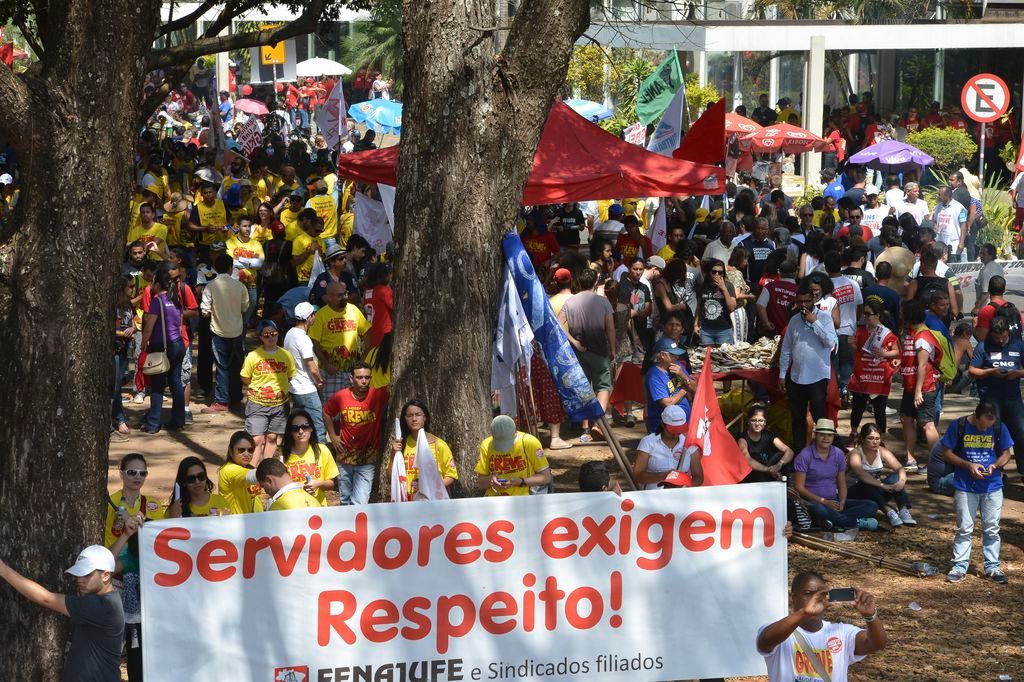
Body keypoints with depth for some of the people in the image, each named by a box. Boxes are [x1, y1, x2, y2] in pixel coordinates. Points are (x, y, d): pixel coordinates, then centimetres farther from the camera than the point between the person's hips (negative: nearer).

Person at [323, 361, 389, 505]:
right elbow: (326, 413, 13)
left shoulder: (378, 395, -13)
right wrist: (333, 436, 8)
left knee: (360, 503, -13)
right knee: (345, 500, 20)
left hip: (367, 460, -3)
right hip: (345, 455, 3)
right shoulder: (340, 396, -6)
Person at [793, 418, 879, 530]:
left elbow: (842, 485, 11)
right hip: (813, 503, -6)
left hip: (834, 501, 6)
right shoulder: (805, 456, -7)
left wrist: (841, 503, -10)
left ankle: (832, 520, -32)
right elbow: (799, 488, -11)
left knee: (871, 506, -14)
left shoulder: (838, 454, 9)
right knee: (819, 509, -43)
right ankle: (858, 522, -26)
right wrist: (823, 501, -19)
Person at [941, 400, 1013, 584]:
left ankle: (992, 567, 16)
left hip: (992, 487, 2)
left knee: (992, 529, 8)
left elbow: (1006, 453, 5)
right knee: (964, 529, 4)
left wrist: (995, 465, -16)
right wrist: (968, 465, -17)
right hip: (965, 487, -1)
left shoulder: (999, 428, -6)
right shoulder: (959, 426, -10)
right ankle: (959, 566, 11)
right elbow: (947, 452, -4)